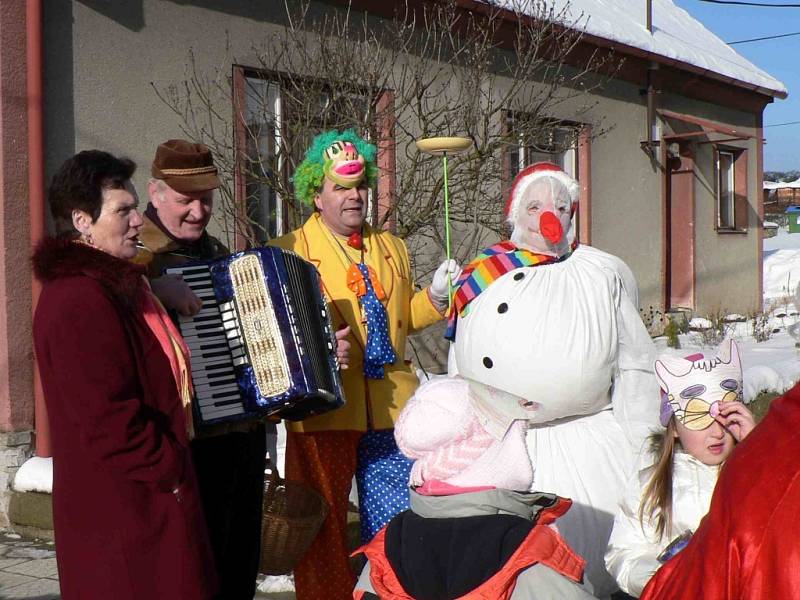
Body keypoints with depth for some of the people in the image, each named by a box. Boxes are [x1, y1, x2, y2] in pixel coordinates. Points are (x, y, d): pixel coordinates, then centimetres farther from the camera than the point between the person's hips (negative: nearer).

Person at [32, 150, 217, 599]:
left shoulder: (115, 285, 15)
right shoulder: (80, 302, -21)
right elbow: (108, 423, -25)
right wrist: (173, 470, -16)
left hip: (146, 497, 11)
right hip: (122, 513, -10)